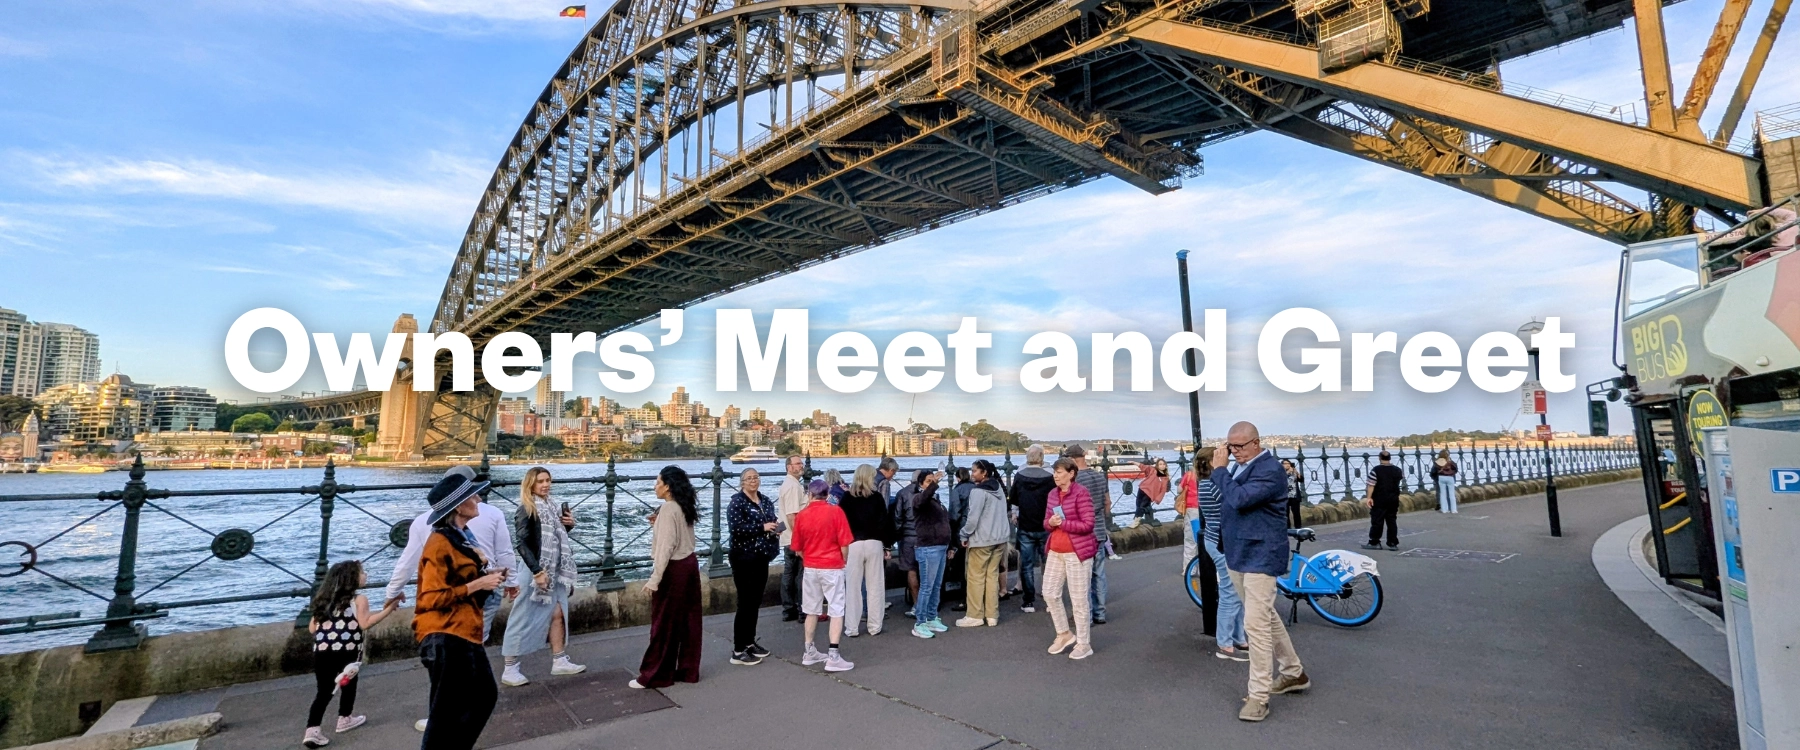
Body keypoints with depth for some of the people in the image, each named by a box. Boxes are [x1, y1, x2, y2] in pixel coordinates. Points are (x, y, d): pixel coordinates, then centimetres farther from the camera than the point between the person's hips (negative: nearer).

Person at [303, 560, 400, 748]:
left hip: (321, 651, 5)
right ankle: (345, 719, 31)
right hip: (346, 652, -5)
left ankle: (312, 730, -3)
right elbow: (365, 623, -13)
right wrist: (388, 609, -11)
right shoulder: (359, 599, -2)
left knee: (323, 692, 8)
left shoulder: (325, 600, 17)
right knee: (348, 685, 17)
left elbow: (312, 628, 17)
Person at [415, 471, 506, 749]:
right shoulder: (440, 544, -17)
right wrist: (477, 584, -19)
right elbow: (431, 598, -22)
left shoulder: (462, 537, 13)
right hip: (445, 638, -10)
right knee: (448, 710, 0)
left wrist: (486, 576, 7)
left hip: (465, 635, 10)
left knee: (485, 694, 18)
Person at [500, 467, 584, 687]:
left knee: (558, 614, 11)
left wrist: (568, 525, 0)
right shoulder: (526, 510, -13)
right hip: (537, 570, -8)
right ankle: (510, 669, 10)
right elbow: (523, 544, -19)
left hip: (555, 570, 8)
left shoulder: (550, 506, 10)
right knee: (525, 618, 0)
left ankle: (559, 661, 20)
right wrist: (537, 571, -24)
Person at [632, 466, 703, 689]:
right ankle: (688, 670, 20)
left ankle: (654, 675, 13)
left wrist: (655, 578, -21)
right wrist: (658, 525, 10)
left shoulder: (668, 508, -16)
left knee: (664, 623, 2)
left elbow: (666, 546, -21)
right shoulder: (684, 507, 10)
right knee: (688, 620, 12)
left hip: (674, 568, -9)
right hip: (689, 563, 9)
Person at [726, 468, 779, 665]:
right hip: (744, 558, -7)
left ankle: (750, 642, 27)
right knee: (745, 603, -5)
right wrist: (762, 527, -23)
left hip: (761, 557, 7)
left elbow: (772, 522, 23)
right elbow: (736, 527, -23)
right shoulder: (736, 502, -10)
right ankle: (738, 651, 2)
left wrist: (776, 527, 0)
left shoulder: (766, 501, 11)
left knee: (756, 602, 14)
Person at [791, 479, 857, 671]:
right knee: (836, 612, 2)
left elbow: (798, 548, 7)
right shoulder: (835, 511, -10)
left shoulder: (801, 515, -1)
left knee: (812, 611, 16)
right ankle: (833, 657, -1)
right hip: (832, 568, -4)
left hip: (810, 569, 4)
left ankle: (809, 652, 26)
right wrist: (844, 562, 7)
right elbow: (844, 544, -11)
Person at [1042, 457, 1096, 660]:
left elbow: (1088, 524, -17)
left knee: (1078, 598, 2)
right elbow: (1047, 522, 15)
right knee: (1049, 593, 10)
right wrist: (1051, 523, -8)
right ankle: (1064, 634, 29)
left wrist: (1062, 523, -17)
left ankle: (1084, 643, 16)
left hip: (1077, 551, -7)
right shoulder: (1052, 494, 8)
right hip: (1055, 551, 8)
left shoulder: (1081, 493, -14)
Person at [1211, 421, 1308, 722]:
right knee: (1266, 617, 20)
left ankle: (1258, 695, 1)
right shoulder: (1239, 467, 11)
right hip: (1237, 554, 10)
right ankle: (1294, 673, 37)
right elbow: (1222, 500, 12)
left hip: (1260, 556, -9)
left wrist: (1219, 468, -20)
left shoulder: (1270, 470, -18)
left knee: (1256, 623, -8)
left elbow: (1238, 499, -29)